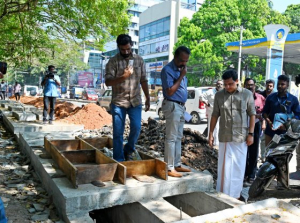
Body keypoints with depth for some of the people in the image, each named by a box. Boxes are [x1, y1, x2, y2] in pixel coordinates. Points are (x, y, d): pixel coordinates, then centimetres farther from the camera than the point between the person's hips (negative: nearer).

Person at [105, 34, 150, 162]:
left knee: (136, 127, -5)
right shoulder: (113, 62, -3)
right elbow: (108, 82, -11)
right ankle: (118, 160, 14)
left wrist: (147, 98, 8)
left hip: (135, 101, 2)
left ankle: (128, 151, 22)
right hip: (118, 102, -2)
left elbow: (143, 80, 11)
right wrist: (123, 76, -25)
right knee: (118, 133, 1)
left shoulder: (139, 60, 7)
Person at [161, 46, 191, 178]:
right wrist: (181, 76, -17)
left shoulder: (180, 69, 15)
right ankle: (169, 168, 0)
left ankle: (177, 164, 21)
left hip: (181, 106, 9)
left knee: (178, 137, 12)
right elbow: (170, 91, -20)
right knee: (171, 138, -6)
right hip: (172, 106, -9)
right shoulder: (168, 70, -13)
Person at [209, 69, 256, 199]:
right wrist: (211, 133, 4)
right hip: (224, 137, 1)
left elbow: (252, 114, 3)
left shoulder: (247, 94, 0)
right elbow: (215, 115, 7)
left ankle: (235, 195, 24)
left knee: (238, 167, 9)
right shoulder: (219, 95, 4)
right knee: (224, 166, 4)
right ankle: (223, 194, 15)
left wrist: (251, 134, -3)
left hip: (241, 137, 0)